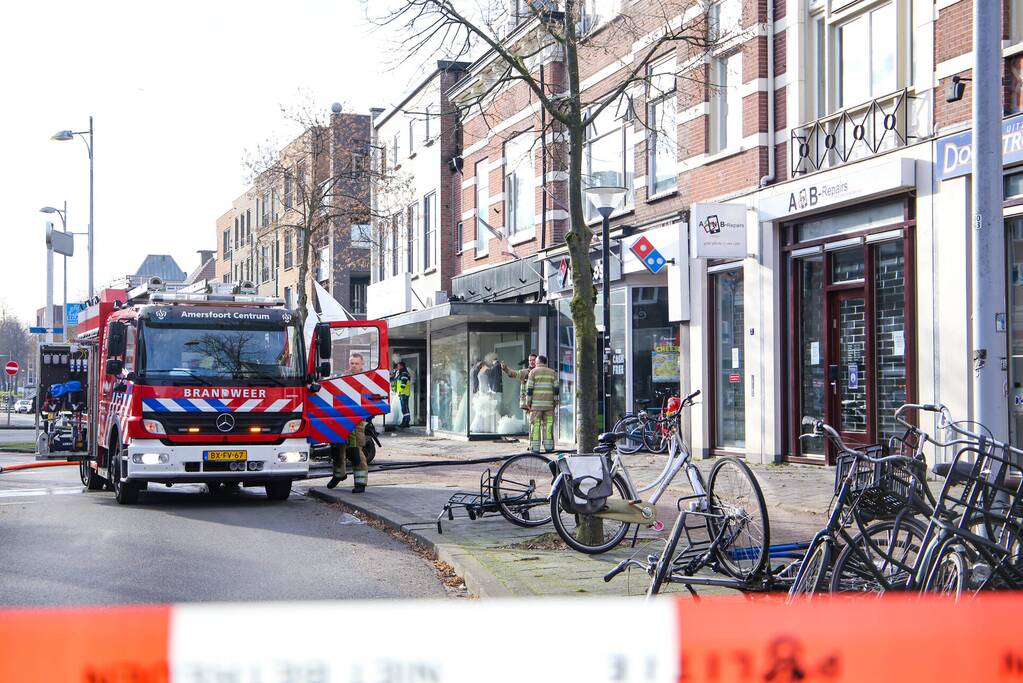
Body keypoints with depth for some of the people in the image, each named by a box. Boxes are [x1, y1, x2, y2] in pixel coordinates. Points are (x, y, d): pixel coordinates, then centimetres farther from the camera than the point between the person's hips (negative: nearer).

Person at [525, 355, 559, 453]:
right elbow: (556, 389, 3)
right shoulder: (552, 372, 9)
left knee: (535, 425, -2)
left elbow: (529, 389, -5)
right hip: (548, 403, 2)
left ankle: (535, 447, -7)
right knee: (548, 424, 6)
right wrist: (555, 403, 8)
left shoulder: (533, 372, 0)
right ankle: (548, 446, 2)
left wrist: (528, 403, -1)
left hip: (536, 403, -2)